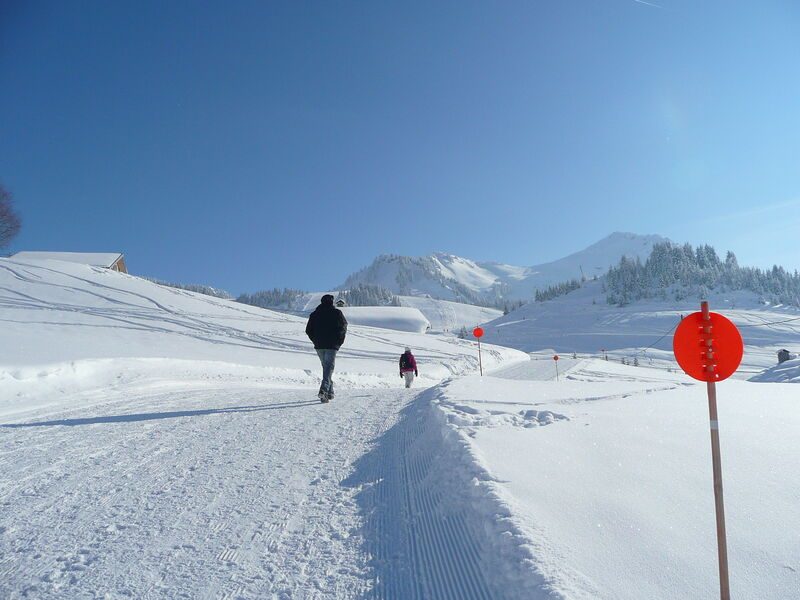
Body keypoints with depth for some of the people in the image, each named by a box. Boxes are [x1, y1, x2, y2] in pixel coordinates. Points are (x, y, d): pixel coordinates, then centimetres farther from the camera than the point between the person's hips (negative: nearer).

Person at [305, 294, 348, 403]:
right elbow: (343, 327, 1)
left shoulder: (314, 314, 9)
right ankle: (324, 389, -28)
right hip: (332, 345, -4)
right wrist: (340, 342, 10)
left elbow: (308, 330, 9)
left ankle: (330, 392, 18)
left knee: (325, 367, 16)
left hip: (319, 346, 4)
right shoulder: (336, 313, 0)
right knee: (329, 367, -8)